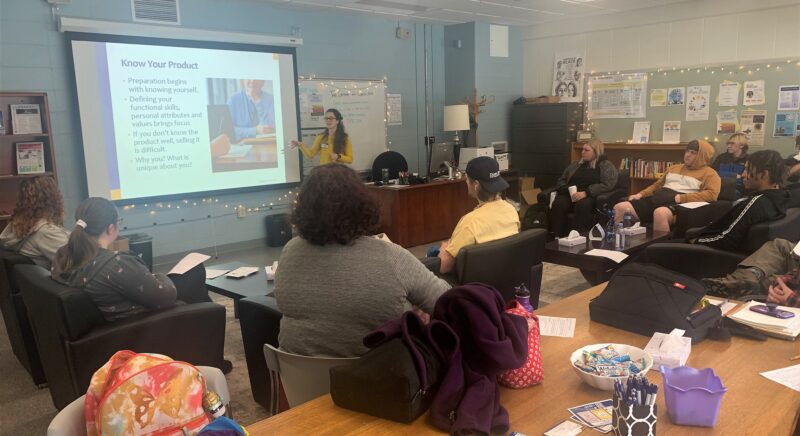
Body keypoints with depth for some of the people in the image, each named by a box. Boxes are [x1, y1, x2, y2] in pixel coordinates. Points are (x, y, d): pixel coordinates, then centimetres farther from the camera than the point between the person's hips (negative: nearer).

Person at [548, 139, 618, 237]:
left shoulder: (606, 166, 10)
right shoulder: (576, 164, 26)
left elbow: (607, 185, -7)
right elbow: (561, 180, 22)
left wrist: (585, 193, -19)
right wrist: (568, 190, -3)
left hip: (590, 196, -4)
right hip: (570, 195, 4)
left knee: (582, 205, -39)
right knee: (558, 204, -31)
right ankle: (559, 237, -32)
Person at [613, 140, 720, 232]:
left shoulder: (708, 173, 11)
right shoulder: (674, 168, 32)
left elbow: (711, 194, -7)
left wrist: (682, 198, -16)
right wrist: (641, 194, 15)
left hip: (678, 204, -6)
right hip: (655, 199, 6)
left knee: (660, 213, -44)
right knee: (619, 208, -18)